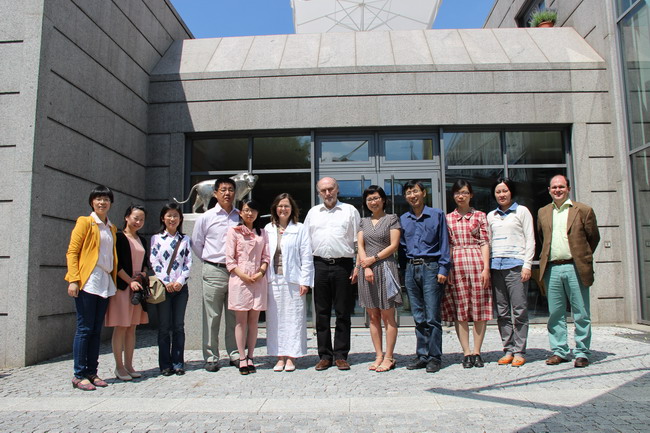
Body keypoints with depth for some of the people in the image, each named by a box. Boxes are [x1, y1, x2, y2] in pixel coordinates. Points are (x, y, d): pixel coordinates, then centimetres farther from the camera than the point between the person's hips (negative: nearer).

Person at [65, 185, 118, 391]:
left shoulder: (111, 228, 18)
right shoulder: (85, 222, 0)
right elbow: (72, 252, -5)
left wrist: (114, 280, 10)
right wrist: (73, 280, -14)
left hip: (105, 283, 6)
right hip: (87, 281, -6)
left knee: (97, 330, 9)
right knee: (85, 329, -4)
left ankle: (92, 372, 15)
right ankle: (79, 375, 3)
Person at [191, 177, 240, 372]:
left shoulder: (241, 216, 6)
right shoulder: (206, 217, 3)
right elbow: (196, 243, 10)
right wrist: (210, 260, 10)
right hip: (214, 271, -2)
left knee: (235, 316, 9)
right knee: (212, 316, 1)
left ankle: (235, 354, 19)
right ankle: (211, 357, 11)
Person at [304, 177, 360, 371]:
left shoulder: (349, 210, 8)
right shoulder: (313, 212, 16)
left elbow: (358, 242, 5)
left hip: (343, 265, -2)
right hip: (319, 265, 2)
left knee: (343, 313, 2)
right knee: (321, 313, 5)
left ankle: (341, 355, 11)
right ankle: (324, 355, 14)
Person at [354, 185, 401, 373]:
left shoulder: (392, 219, 4)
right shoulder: (364, 222, 16)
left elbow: (394, 245, -4)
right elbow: (360, 246, 7)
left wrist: (373, 259, -11)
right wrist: (366, 267, -8)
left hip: (385, 268, -4)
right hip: (367, 270, 4)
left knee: (387, 316, -2)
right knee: (373, 316, 5)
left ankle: (388, 357, 3)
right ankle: (379, 356, 11)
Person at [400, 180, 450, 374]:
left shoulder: (437, 215, 4)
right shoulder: (403, 219, 14)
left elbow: (444, 244, 1)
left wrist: (443, 269, -6)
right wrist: (410, 258, 3)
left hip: (430, 267, -4)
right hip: (411, 269, 4)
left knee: (432, 317, -5)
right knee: (418, 317, 8)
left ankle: (434, 357, 4)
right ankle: (422, 356, 16)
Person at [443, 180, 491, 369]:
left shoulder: (480, 216, 9)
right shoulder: (447, 218, 11)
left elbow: (485, 243, 3)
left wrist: (486, 268, -6)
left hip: (476, 261, -1)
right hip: (455, 263, 1)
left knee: (479, 307, 1)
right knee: (460, 309, 1)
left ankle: (476, 352, 10)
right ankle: (466, 353, 9)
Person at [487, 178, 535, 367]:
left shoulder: (522, 211, 7)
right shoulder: (491, 216, 17)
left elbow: (530, 240, 3)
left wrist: (527, 265, -7)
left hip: (515, 264, -4)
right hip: (496, 265, 4)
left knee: (519, 310, -5)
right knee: (502, 311, 4)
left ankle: (519, 351, 1)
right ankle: (508, 350, 11)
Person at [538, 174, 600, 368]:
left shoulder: (583, 210, 3)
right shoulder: (543, 213, 13)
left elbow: (594, 237, 9)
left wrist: (582, 258, 10)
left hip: (575, 268, -3)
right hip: (552, 269, 3)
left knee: (581, 314, 2)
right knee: (555, 313, 6)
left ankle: (582, 353, 12)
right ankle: (559, 351, 16)